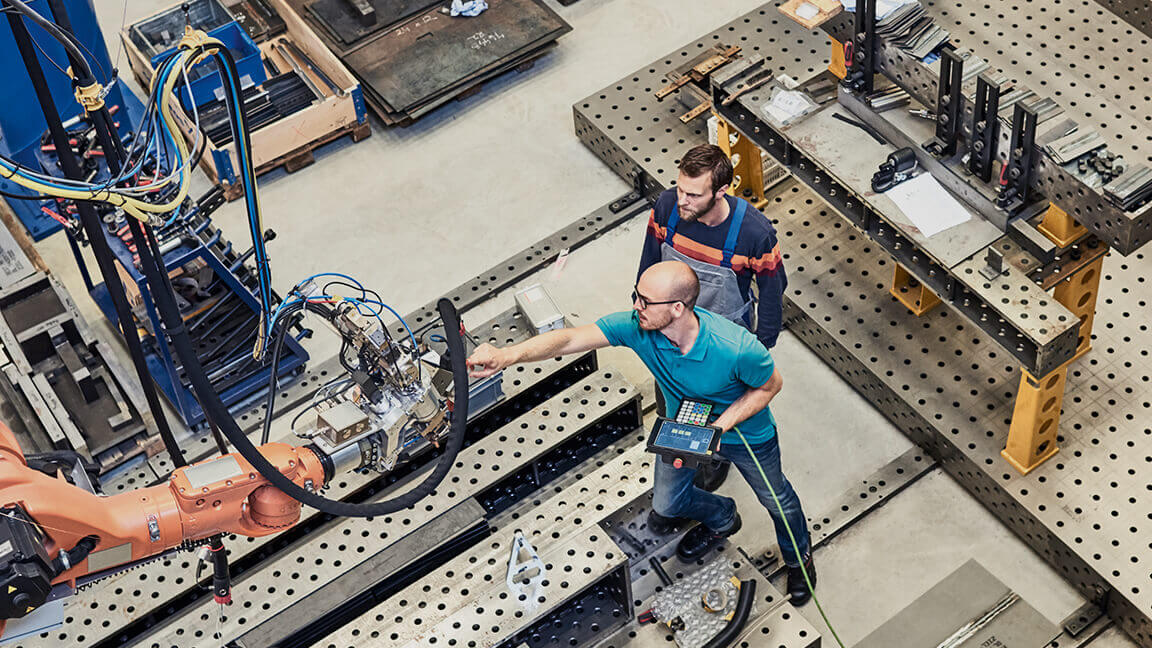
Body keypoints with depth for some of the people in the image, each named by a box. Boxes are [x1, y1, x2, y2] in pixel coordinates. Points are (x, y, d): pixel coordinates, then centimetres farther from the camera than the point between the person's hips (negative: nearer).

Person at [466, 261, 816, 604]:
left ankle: (799, 555, 56)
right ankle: (722, 519, 55)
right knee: (667, 503, 20)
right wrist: (506, 355, -55)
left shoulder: (738, 349, -43)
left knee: (776, 499, 22)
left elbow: (771, 385, -23)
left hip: (745, 431, -4)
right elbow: (568, 339, -39)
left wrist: (718, 427, -32)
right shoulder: (637, 326, -34)